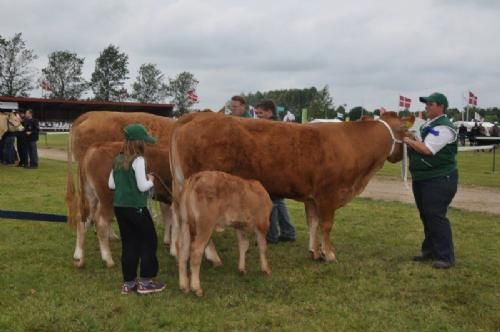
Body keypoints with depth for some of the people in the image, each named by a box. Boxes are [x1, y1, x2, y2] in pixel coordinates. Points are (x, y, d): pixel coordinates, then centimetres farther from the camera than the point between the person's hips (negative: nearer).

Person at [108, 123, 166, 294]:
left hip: (119, 207, 7)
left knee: (128, 243, 14)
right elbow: (143, 186, -16)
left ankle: (128, 283, 19)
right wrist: (151, 180, 3)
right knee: (149, 241, 7)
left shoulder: (117, 160, 8)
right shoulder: (138, 160, -14)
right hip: (136, 208, -7)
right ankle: (145, 282, 11)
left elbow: (111, 184, 12)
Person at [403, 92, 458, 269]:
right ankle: (430, 250, 26)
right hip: (422, 178, 10)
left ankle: (445, 256, -3)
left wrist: (407, 139, -16)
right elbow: (418, 145, 19)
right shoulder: (427, 124, 14)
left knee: (436, 216, -10)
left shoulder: (444, 128, -16)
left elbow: (427, 149, -25)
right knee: (426, 216, 15)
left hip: (440, 180, -9)